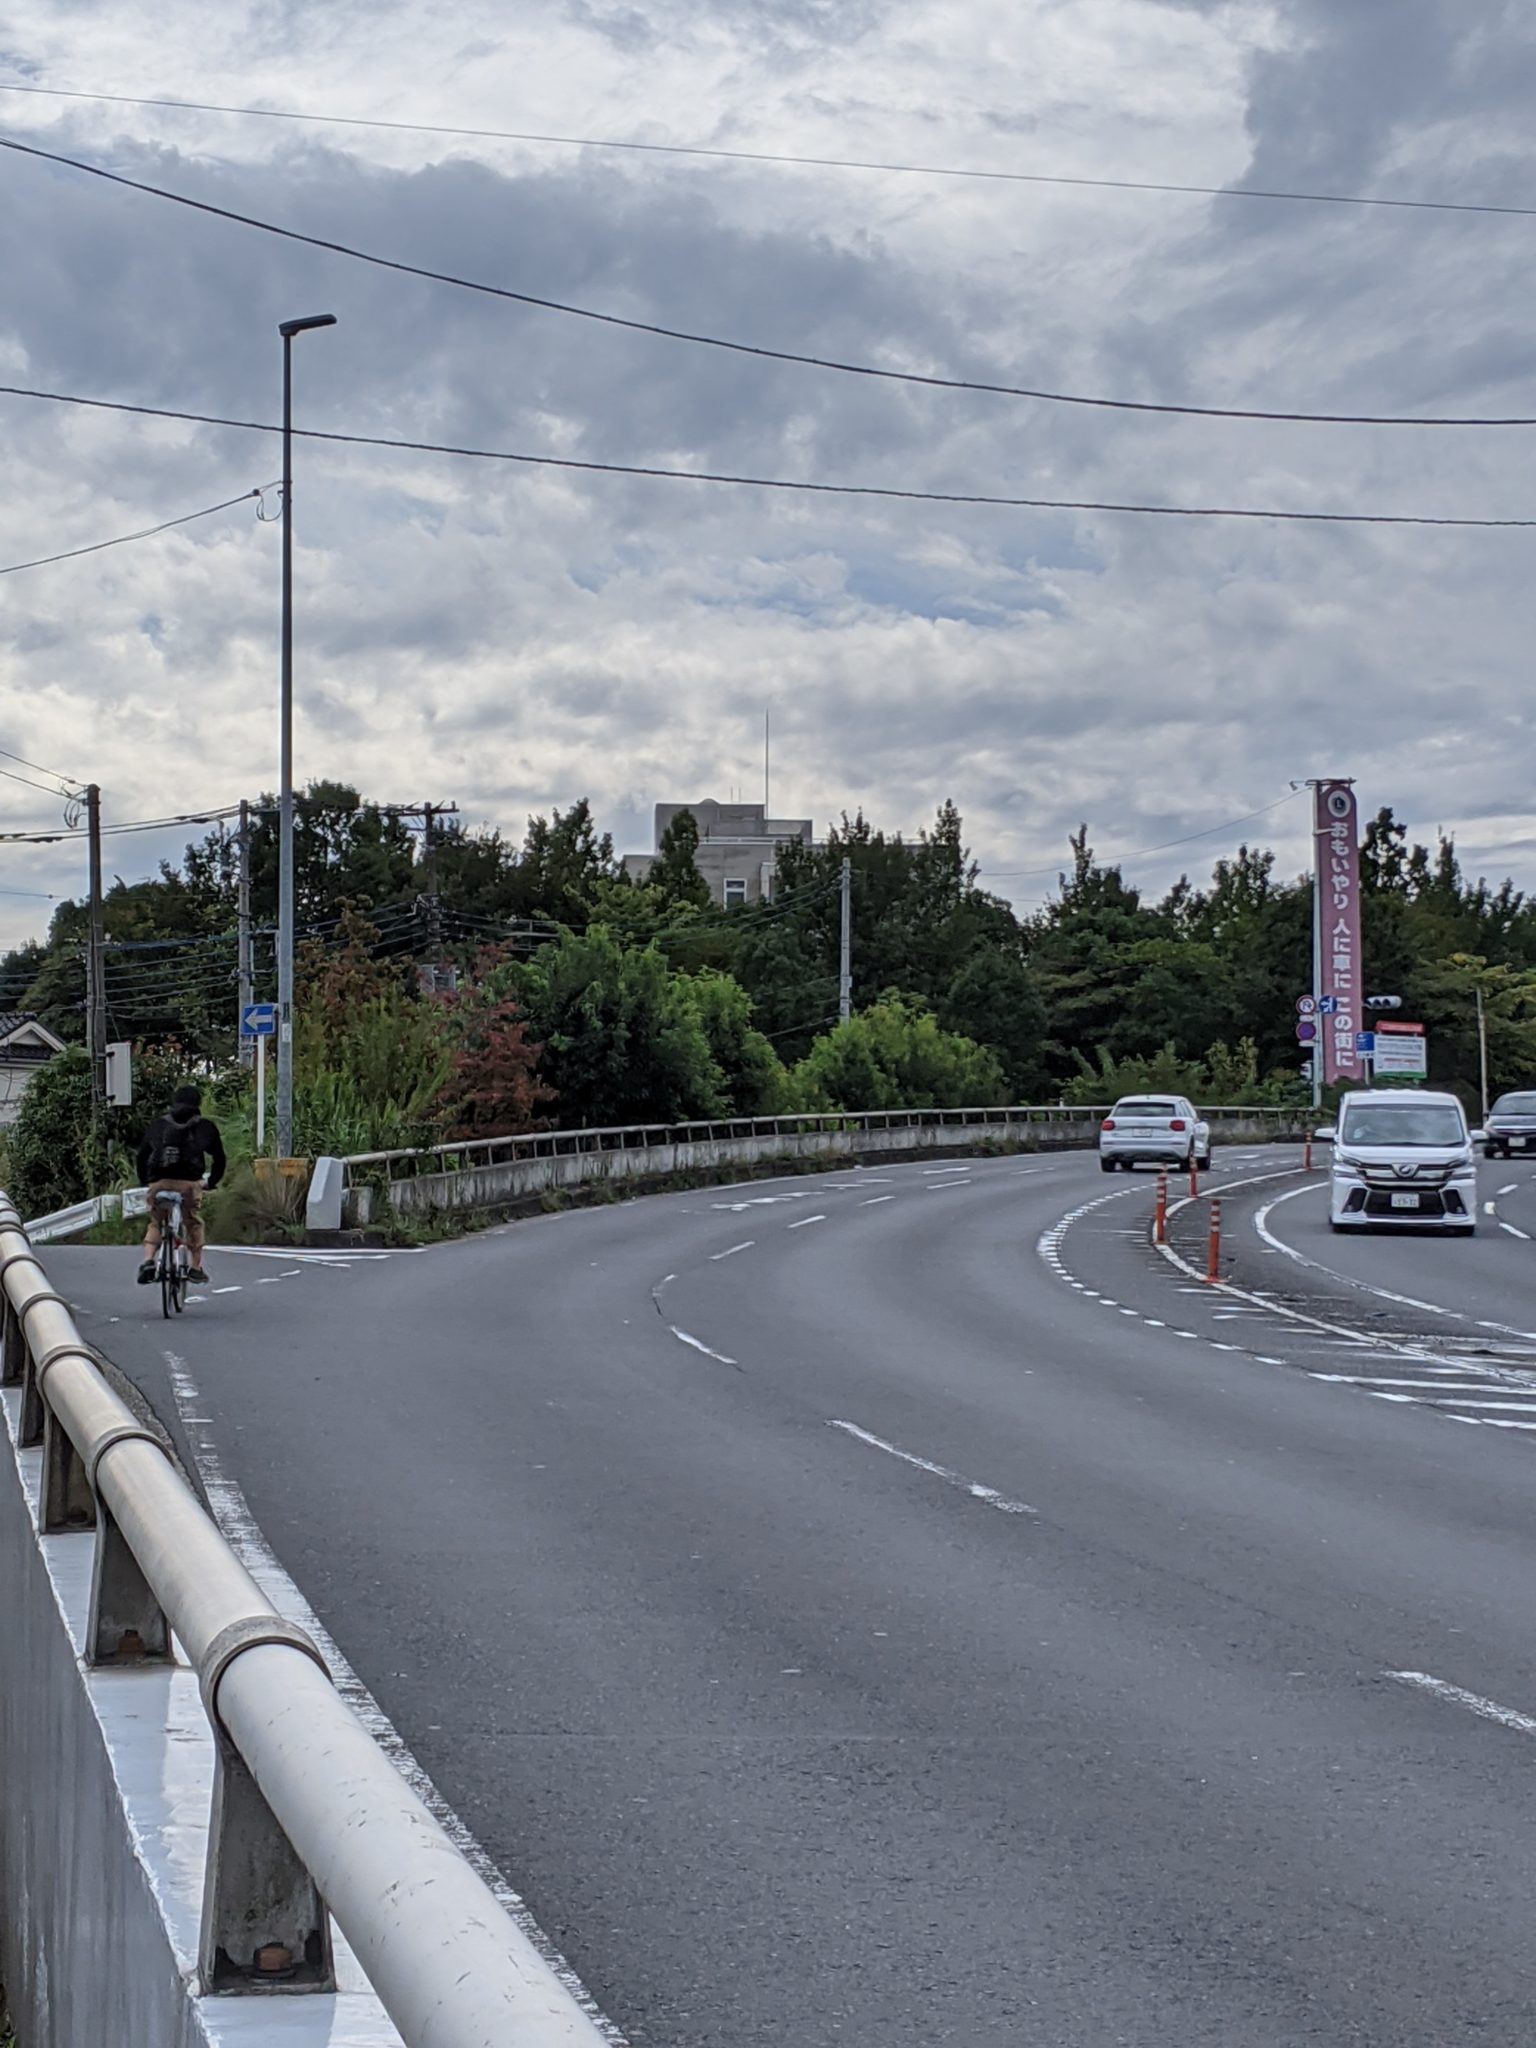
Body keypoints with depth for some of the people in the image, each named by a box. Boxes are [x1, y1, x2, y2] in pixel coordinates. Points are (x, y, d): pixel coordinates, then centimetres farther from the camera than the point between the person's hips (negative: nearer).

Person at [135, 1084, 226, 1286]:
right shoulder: (204, 1127, 12)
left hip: (158, 1182, 2)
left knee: (155, 1224, 15)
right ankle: (196, 1268, 16)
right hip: (189, 1182, -2)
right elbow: (219, 1157, 16)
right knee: (194, 1224, 15)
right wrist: (213, 1181, 29)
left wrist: (145, 1181, 29)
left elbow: (142, 1154, 19)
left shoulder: (157, 1125, 17)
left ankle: (148, 1260, -6)